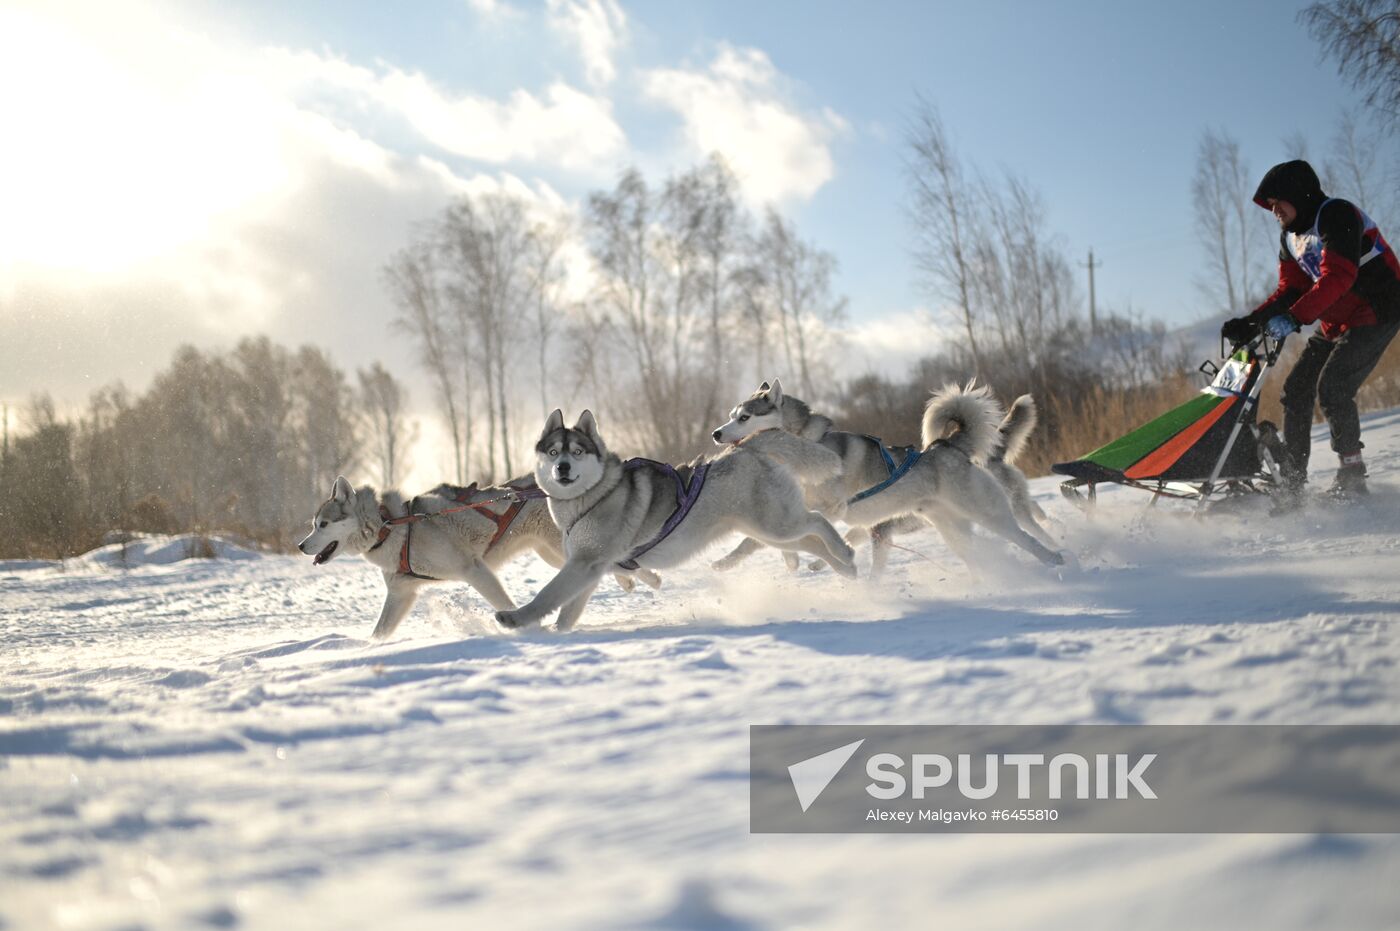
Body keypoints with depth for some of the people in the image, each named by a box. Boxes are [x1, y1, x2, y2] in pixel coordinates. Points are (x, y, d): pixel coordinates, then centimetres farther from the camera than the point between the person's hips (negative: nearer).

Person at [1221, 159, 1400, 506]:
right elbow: (1290, 290, 8)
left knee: (1331, 388, -22)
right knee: (1296, 390, -1)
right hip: (1335, 324, 9)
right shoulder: (1291, 236, 9)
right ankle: (1291, 482, 0)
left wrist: (1295, 318, -37)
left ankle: (1352, 477, -9)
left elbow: (1338, 276, -30)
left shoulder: (1337, 215, -19)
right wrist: (1252, 321, -8)